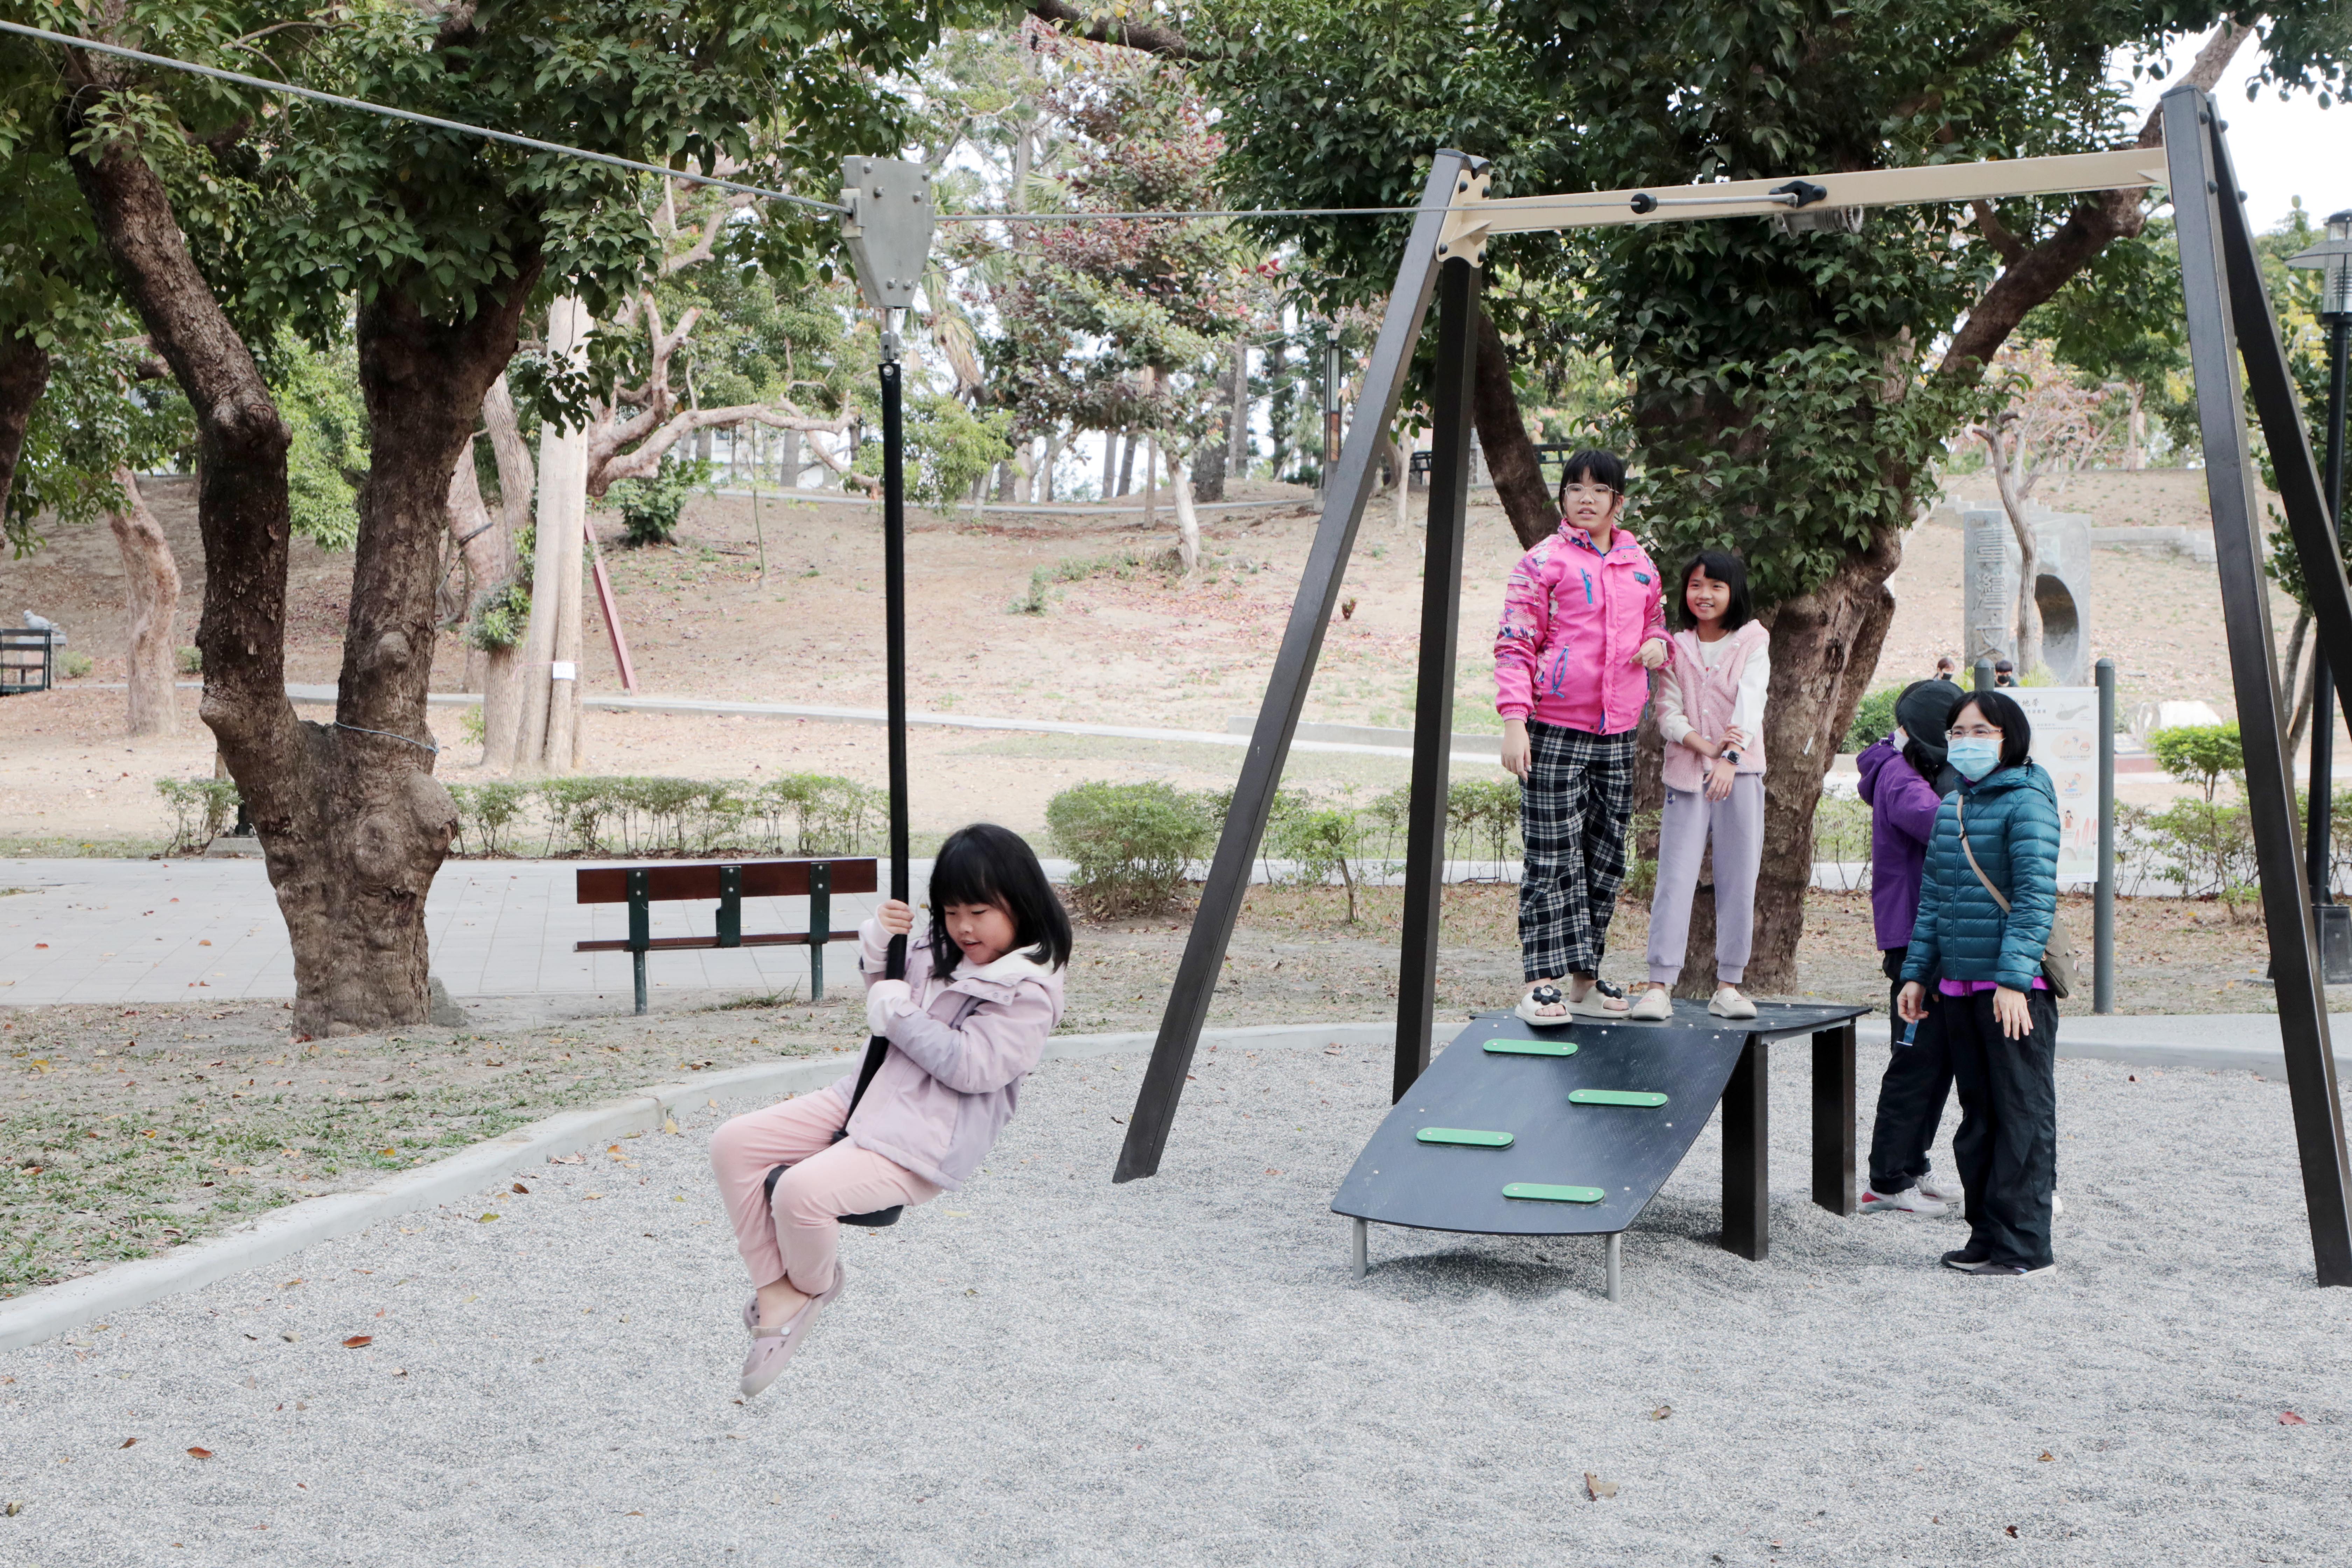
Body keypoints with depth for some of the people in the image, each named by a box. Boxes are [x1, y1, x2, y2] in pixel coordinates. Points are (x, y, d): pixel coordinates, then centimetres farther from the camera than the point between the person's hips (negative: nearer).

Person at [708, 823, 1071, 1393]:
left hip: (926, 1142, -9)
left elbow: (971, 1066, -22)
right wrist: (878, 941, 3)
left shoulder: (1029, 993, -14)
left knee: (802, 1191, -30)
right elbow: (883, 993, 25)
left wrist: (898, 1012, -16)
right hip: (868, 1096, 9)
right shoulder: (942, 958, 11)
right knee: (733, 1146, -5)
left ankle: (811, 1284, 5)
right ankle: (775, 1292, 0)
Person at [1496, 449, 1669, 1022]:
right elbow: (1514, 645, -6)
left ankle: (1585, 978, 17)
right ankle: (1542, 982, -5)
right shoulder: (1543, 562, -3)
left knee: (1607, 856, 8)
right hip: (1554, 731, -5)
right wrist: (1514, 720, -16)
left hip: (1618, 732, 6)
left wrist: (1657, 642, 3)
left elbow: (1656, 619, 29)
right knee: (1553, 857, -7)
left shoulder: (1641, 564, 13)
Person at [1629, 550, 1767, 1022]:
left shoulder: (1753, 643, 5)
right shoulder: (1675, 648, 9)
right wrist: (1706, 746, -18)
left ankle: (1728, 985, 7)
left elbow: (1750, 703, -11)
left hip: (1740, 773, 0)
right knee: (1674, 878, -6)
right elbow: (1668, 714, 0)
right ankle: (1660, 985, -9)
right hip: (1686, 773, 1)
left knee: (1738, 881, 1)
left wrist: (1730, 755, -27)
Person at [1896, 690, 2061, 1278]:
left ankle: (2025, 1246, 2)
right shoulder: (1951, 806, 15)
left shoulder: (2026, 803, -8)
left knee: (2022, 1115, -2)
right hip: (1957, 986, 8)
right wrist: (1916, 973, 14)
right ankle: (1987, 1235, 21)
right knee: (1977, 1114, 13)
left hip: (2016, 988, -8)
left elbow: (2035, 898, -14)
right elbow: (1932, 894, 19)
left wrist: (2014, 977, -21)